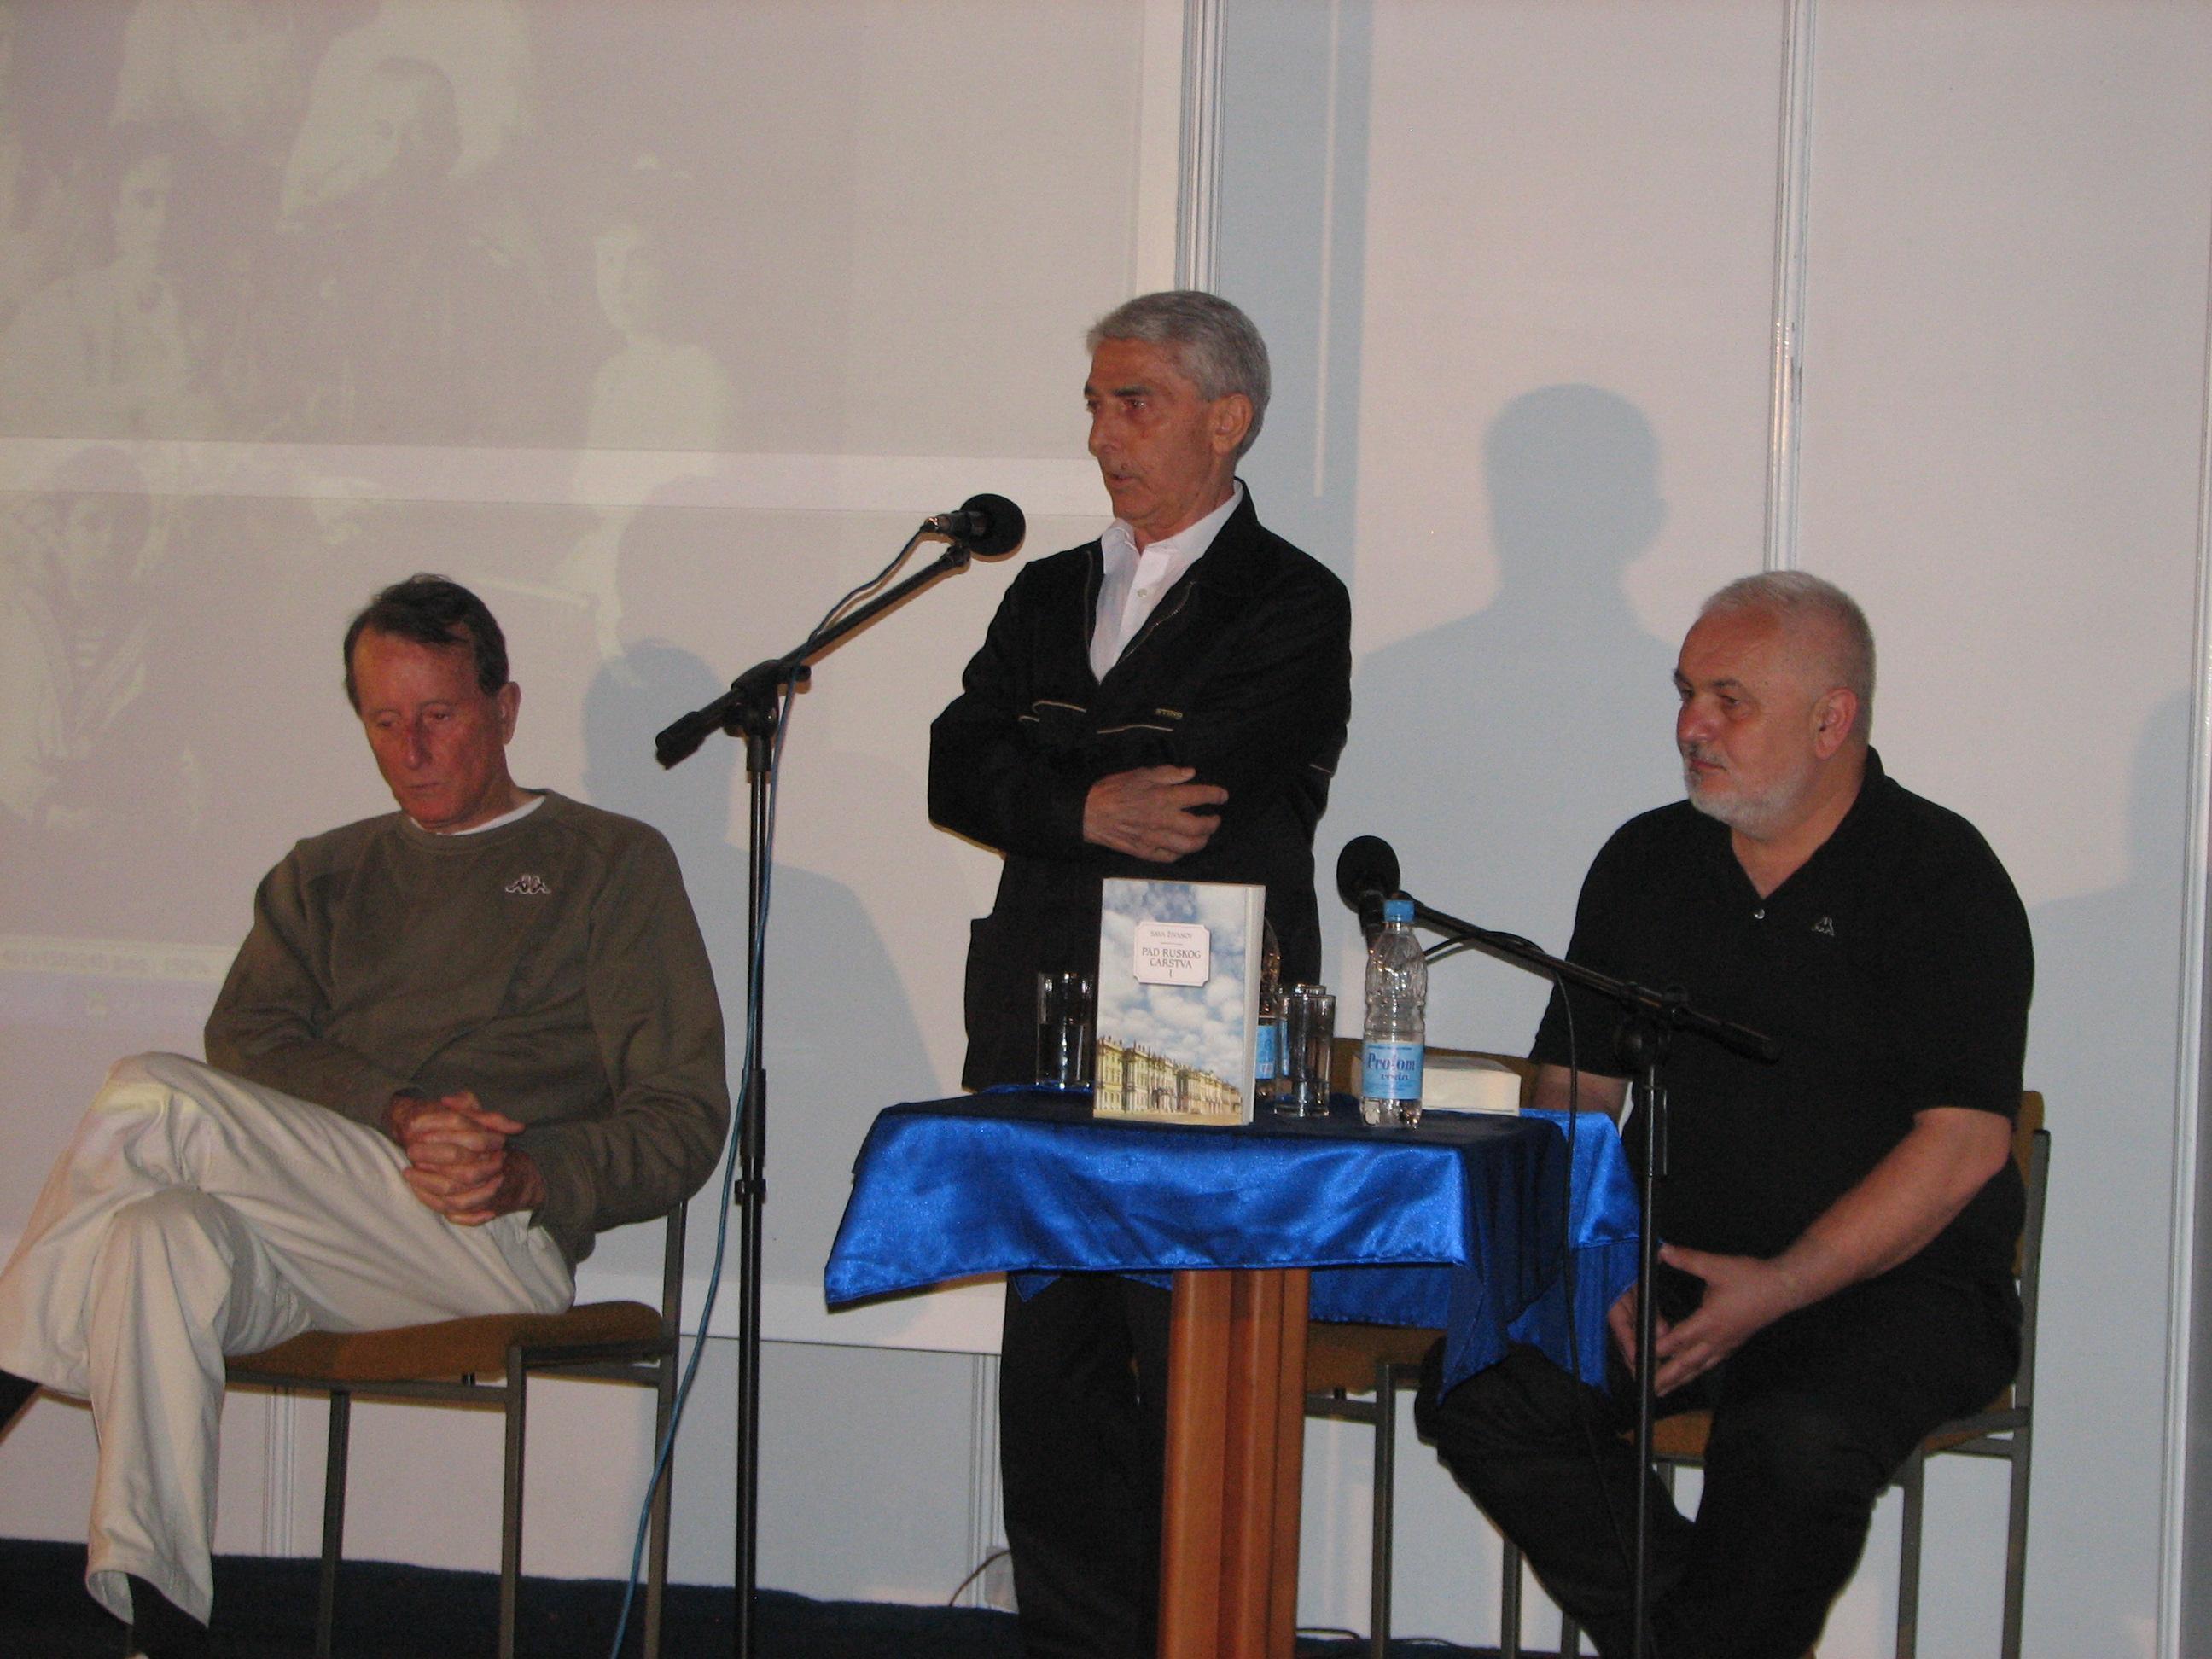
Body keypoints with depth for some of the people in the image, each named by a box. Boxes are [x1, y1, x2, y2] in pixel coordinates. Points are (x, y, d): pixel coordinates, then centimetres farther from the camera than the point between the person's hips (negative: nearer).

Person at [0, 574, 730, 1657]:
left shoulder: (611, 863, 14)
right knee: (162, 1238, -31)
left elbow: (684, 1119, 5)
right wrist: (399, 1115, -14)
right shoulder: (322, 876, 27)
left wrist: (532, 1177, -15)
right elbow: (246, 1040, 7)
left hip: (503, 1249, -5)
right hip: (313, 1248, 5)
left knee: (151, 1104, -24)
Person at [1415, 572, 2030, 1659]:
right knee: (1476, 1396, -20)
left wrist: (1775, 1289, -20)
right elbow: (1570, 1089, 15)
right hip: (1669, 1272, 5)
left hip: (1892, 1285, -5)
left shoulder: (1943, 878, -5)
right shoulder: (1645, 863, 12)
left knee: (1797, 1442, -36)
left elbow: (1963, 1147, -12)